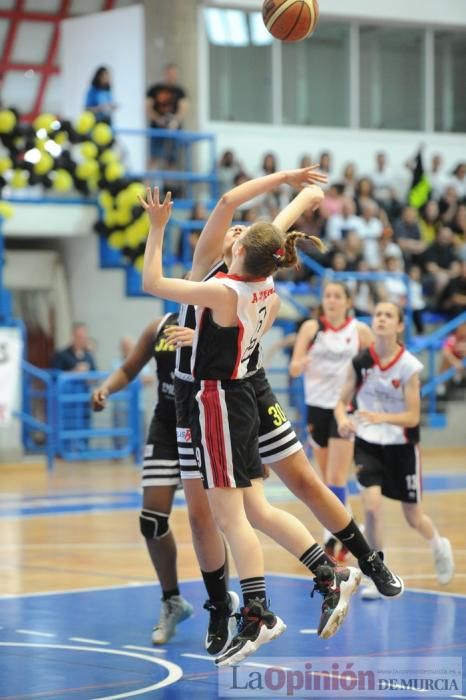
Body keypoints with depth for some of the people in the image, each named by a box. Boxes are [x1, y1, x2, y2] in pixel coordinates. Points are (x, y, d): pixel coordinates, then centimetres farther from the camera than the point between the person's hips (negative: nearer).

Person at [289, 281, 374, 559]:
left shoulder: (360, 330, -3)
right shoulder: (311, 327, -2)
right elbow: (294, 368, -9)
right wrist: (300, 364, -32)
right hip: (317, 406, 3)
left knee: (336, 478, -11)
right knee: (328, 477, 12)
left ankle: (333, 536, -11)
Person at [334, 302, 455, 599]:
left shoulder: (409, 366, -15)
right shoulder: (360, 362, -8)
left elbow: (413, 417, -15)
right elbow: (342, 401, 0)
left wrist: (382, 418, -33)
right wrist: (343, 419, -22)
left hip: (401, 446, -1)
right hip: (368, 443, 1)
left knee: (414, 517, 10)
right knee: (372, 506, -20)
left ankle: (439, 545, 45)